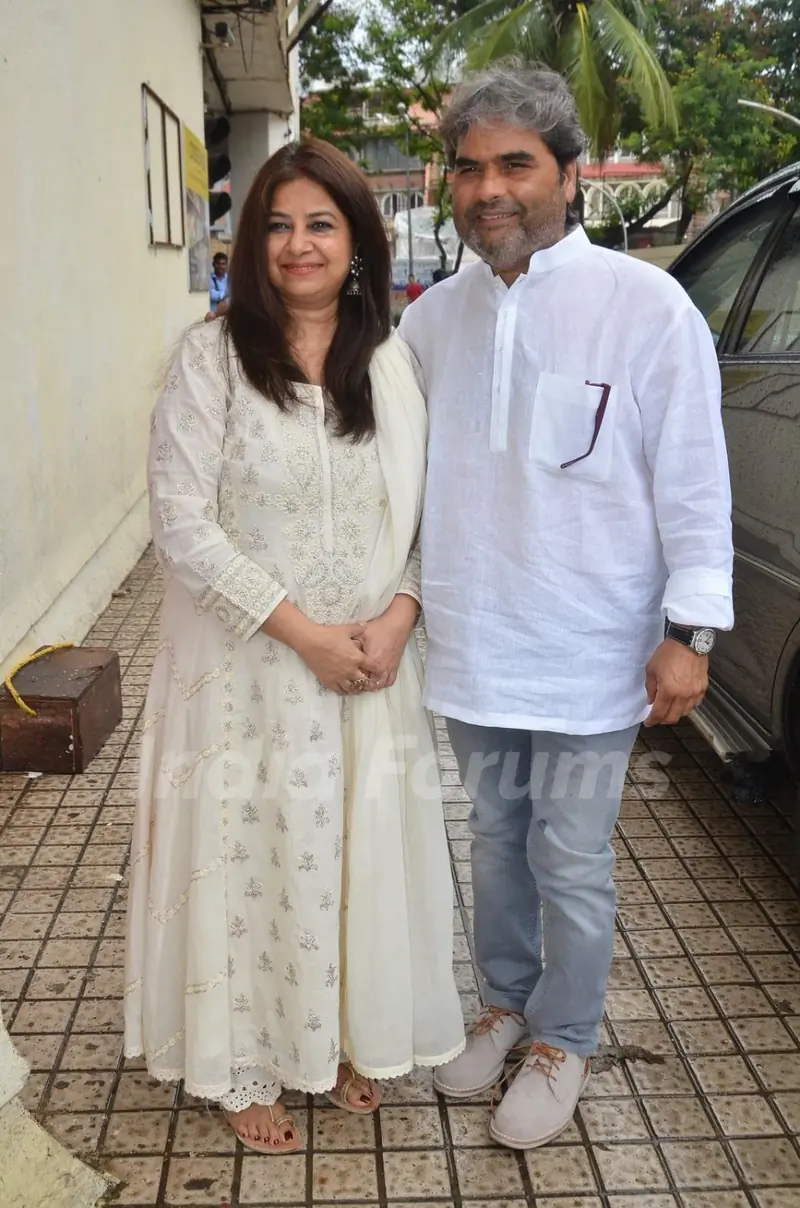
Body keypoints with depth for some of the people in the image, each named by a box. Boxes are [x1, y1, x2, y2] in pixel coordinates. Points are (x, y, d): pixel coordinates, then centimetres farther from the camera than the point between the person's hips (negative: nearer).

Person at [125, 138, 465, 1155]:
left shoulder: (392, 364, 4)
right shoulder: (213, 357, -8)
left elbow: (426, 510, 6)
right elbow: (182, 521, -13)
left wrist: (397, 616, -11)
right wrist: (304, 632, -16)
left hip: (373, 663, 3)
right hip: (249, 664, -3)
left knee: (363, 850, 13)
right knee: (252, 854, 9)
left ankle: (354, 1034, 38)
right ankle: (246, 1065, 32)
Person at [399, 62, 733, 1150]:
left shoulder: (645, 306, -10)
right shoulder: (435, 314, 4)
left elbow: (694, 483, -9)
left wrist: (688, 630, -11)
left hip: (585, 656, -4)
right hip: (472, 646, 5)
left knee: (572, 865, 10)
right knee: (497, 842, 21)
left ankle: (560, 1043, 33)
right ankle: (506, 1002, 43)